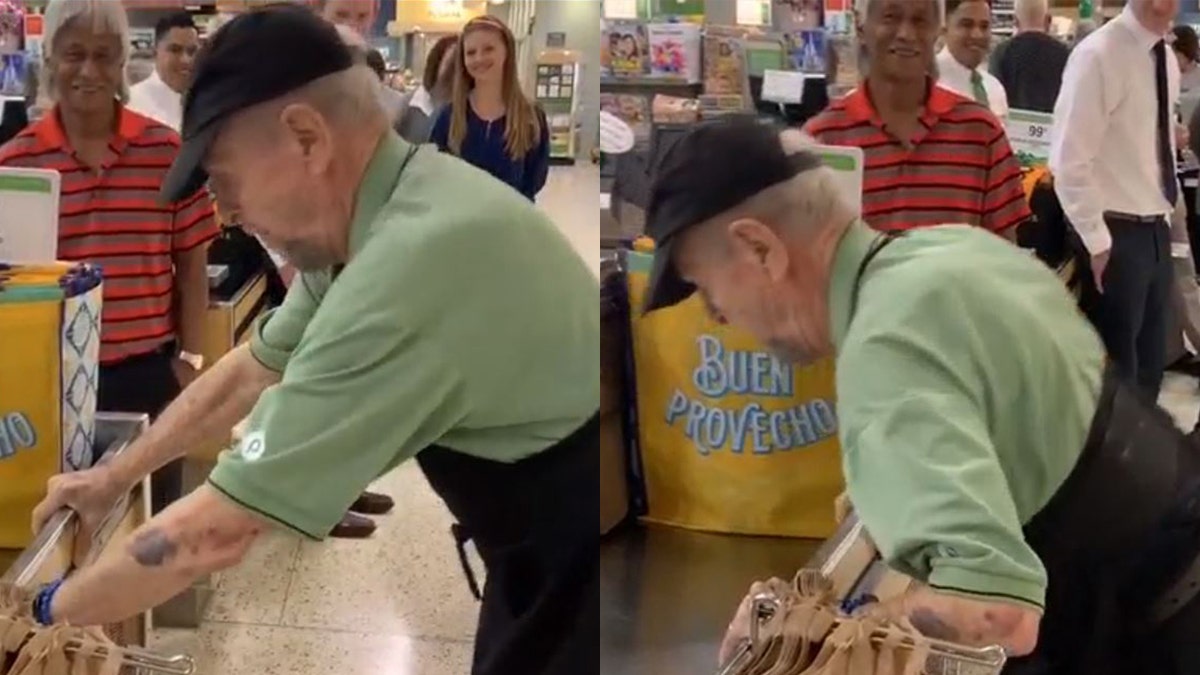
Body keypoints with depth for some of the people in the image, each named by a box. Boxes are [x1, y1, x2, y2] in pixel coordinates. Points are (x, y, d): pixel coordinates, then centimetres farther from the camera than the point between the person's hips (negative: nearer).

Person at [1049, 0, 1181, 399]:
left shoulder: (1166, 59, 9)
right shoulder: (1098, 55, -16)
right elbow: (1069, 161, -19)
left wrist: (1163, 218, 14)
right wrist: (1097, 240, -18)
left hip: (1156, 231, 8)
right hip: (1116, 235, -8)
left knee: (1149, 369, 17)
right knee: (1113, 372, 0)